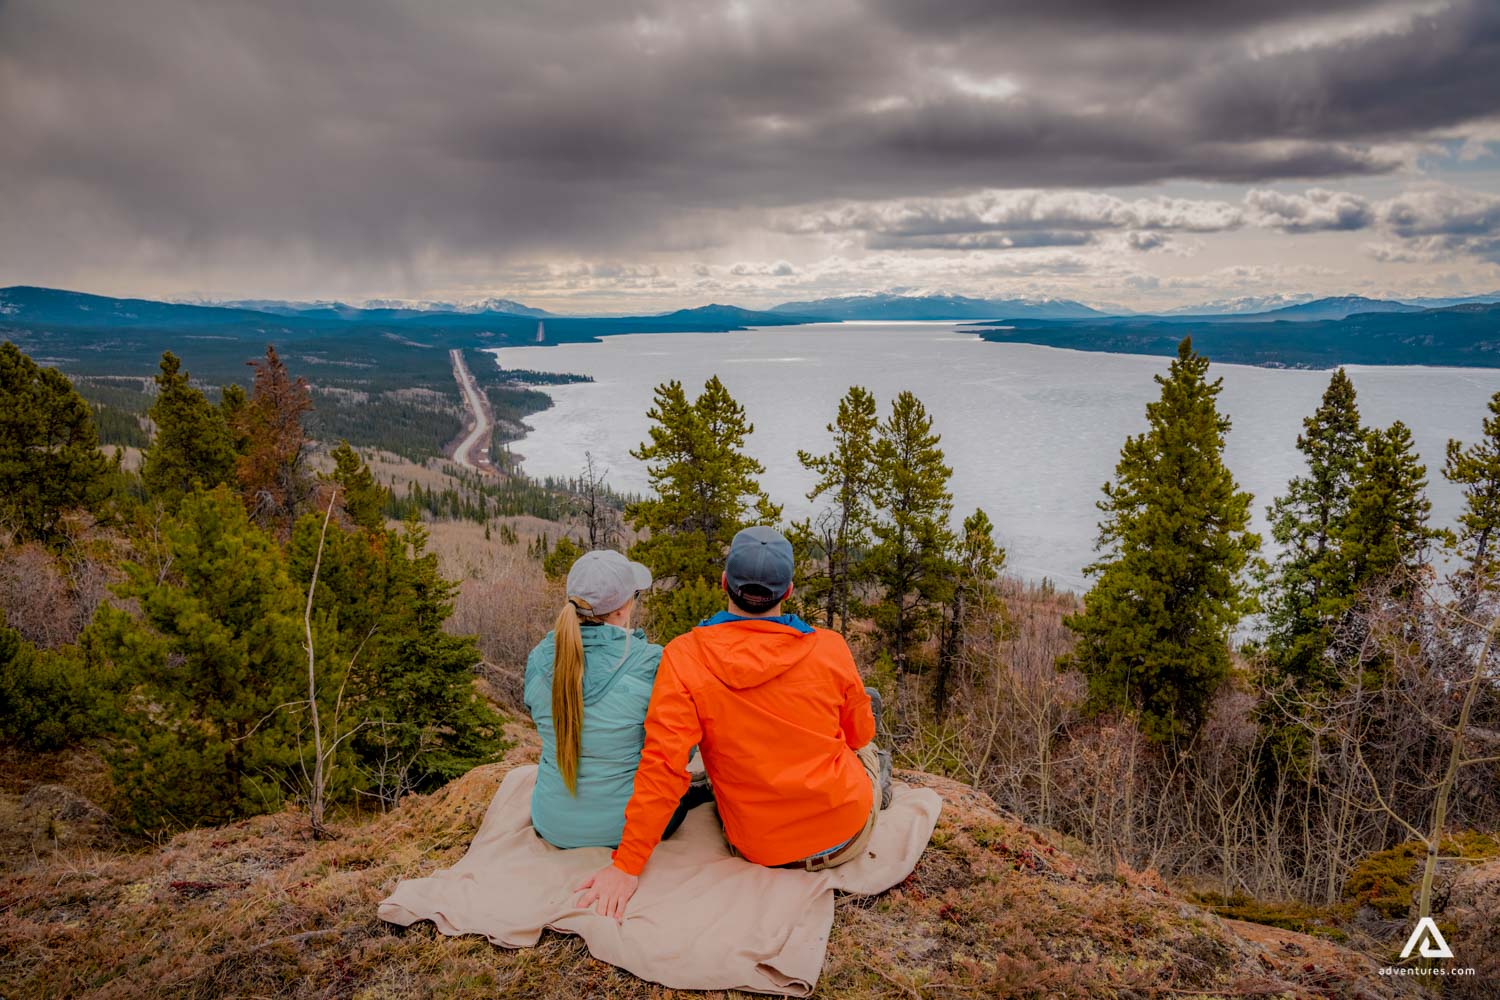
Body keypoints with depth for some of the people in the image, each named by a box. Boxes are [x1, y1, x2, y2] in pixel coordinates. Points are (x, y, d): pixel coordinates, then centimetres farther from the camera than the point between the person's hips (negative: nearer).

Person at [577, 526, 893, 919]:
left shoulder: (684, 657, -18)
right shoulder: (829, 648, -16)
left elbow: (662, 765, -21)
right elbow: (859, 735, 0)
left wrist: (627, 865, -13)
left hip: (760, 851, 1)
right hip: (848, 835, 0)